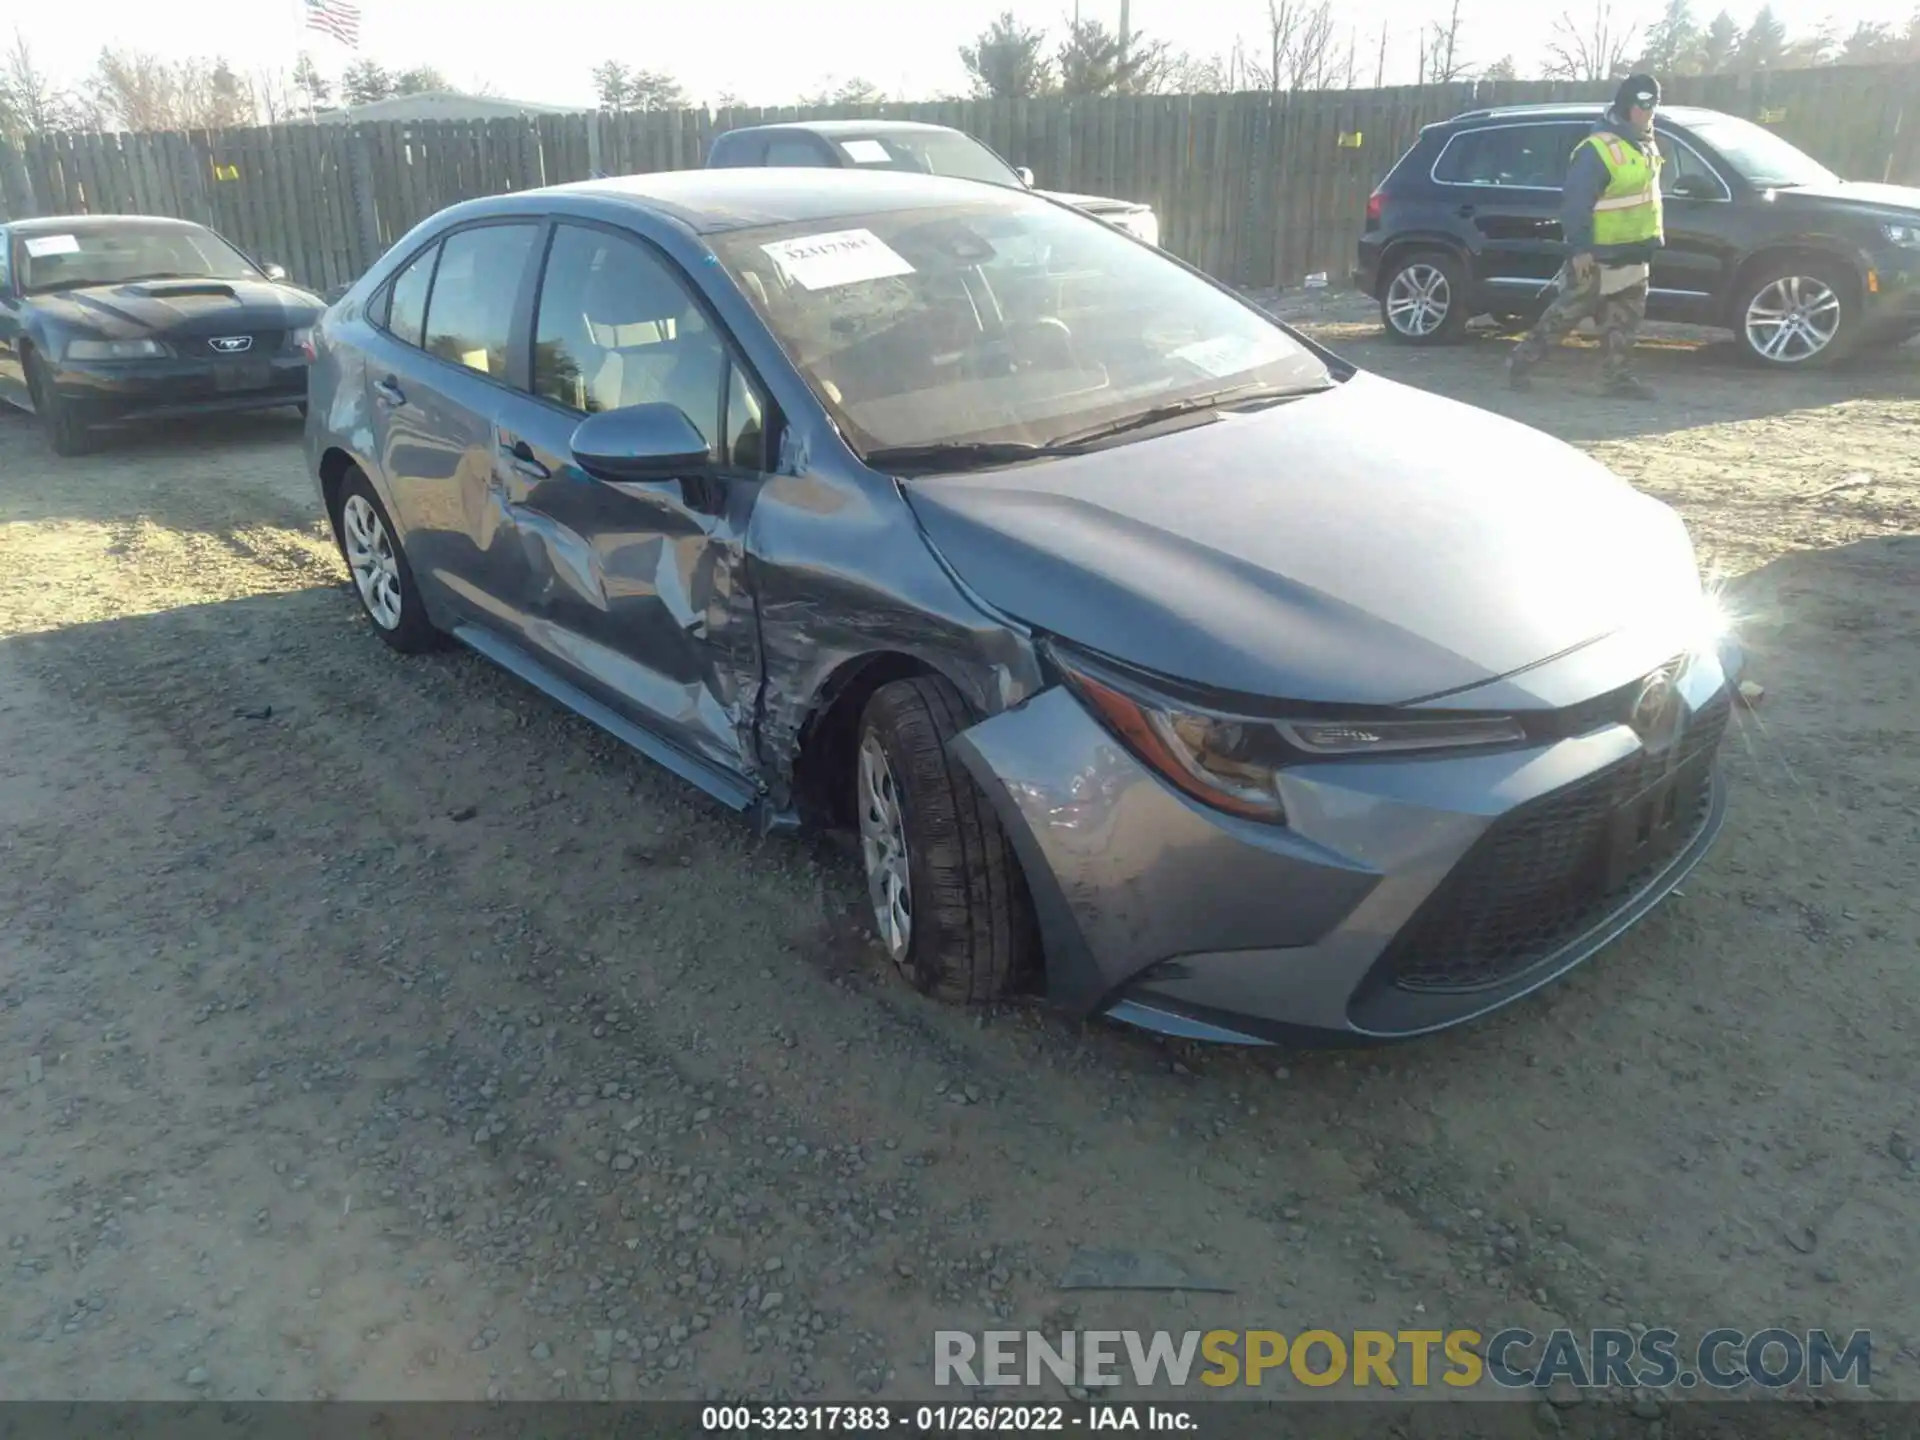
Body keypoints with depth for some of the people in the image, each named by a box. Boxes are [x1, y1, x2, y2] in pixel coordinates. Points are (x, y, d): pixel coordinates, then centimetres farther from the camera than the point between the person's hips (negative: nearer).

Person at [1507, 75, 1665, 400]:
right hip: (1600, 255, -8)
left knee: (1624, 318, 8)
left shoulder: (1645, 145, 11)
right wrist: (1579, 247, -25)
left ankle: (1617, 376, 14)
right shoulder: (1598, 150, -19)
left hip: (1633, 251, 8)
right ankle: (1521, 361, 8)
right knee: (1566, 312, -2)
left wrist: (1654, 234, 22)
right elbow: (1574, 202, -22)